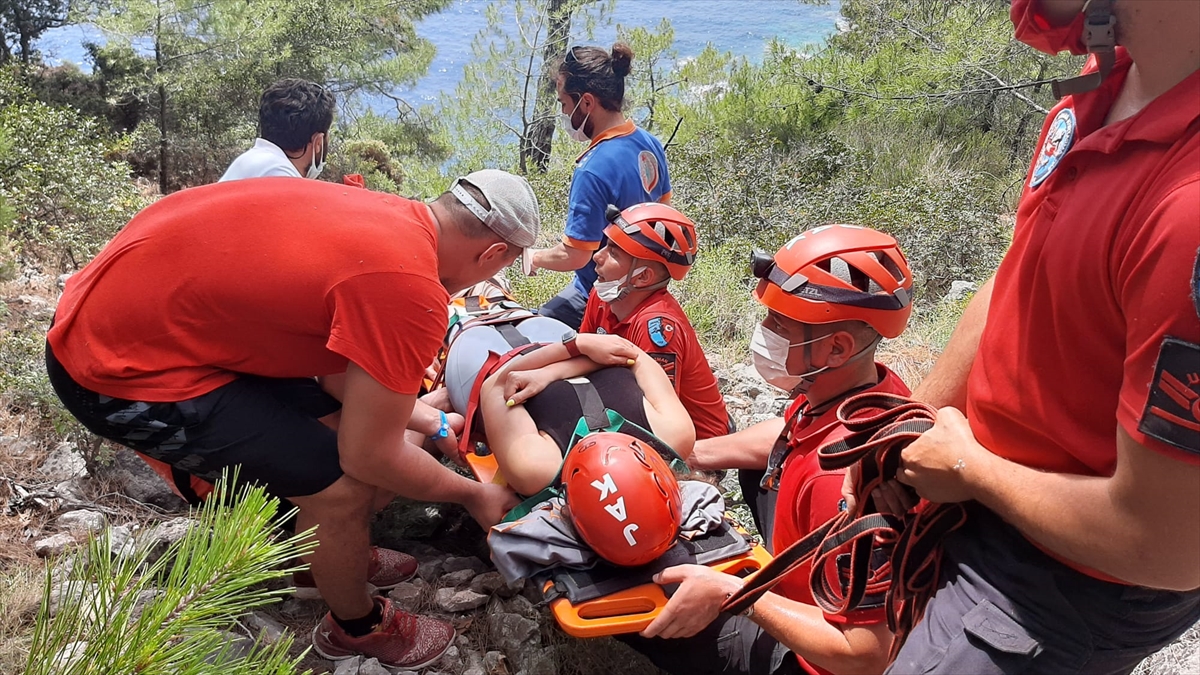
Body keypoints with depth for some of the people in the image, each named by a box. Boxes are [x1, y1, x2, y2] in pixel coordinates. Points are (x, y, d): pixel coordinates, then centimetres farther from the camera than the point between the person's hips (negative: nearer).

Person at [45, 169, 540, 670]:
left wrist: (418, 419, 28)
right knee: (340, 487, -6)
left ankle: (337, 554, 39)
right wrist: (474, 495, 2)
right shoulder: (411, 291, -25)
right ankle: (356, 628, 23)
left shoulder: (387, 213, 1)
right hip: (121, 374, -9)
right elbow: (369, 457, -14)